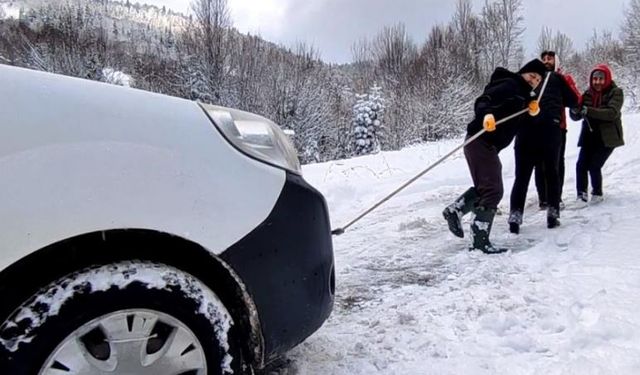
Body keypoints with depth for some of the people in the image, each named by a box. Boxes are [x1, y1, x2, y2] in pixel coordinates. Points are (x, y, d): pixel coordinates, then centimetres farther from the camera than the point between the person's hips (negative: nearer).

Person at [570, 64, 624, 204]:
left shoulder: (616, 92, -6)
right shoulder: (588, 94, 5)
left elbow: (612, 113, -22)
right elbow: (575, 117, 3)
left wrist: (589, 111, -33)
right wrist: (575, 110, -21)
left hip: (607, 137, -3)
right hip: (589, 136, 3)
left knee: (594, 166, -11)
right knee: (581, 165, -11)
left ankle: (597, 193, 11)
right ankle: (581, 193, 6)